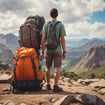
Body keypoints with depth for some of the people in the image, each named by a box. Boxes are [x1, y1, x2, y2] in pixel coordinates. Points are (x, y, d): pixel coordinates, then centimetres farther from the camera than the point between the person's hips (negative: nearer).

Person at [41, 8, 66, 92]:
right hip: (57, 50, -3)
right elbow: (62, 39, -8)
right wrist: (64, 52, -2)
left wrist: (42, 51, -1)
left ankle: (48, 85, 24)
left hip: (48, 50, 3)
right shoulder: (61, 25, -3)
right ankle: (56, 86, -5)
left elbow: (43, 39, -5)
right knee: (57, 69, -1)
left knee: (48, 68, 15)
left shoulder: (46, 24, 2)